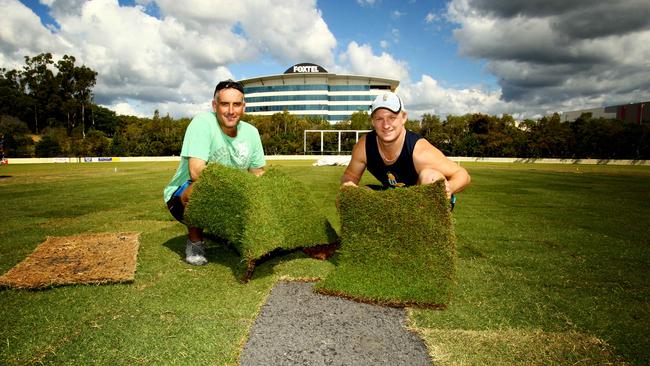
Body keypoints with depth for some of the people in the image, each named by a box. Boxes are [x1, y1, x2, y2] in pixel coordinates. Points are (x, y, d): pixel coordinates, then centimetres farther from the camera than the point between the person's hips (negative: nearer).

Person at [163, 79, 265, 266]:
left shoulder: (251, 132, -3)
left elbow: (258, 175, 4)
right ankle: (195, 241, -7)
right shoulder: (202, 123, -20)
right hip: (183, 196, -5)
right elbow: (196, 172, -31)